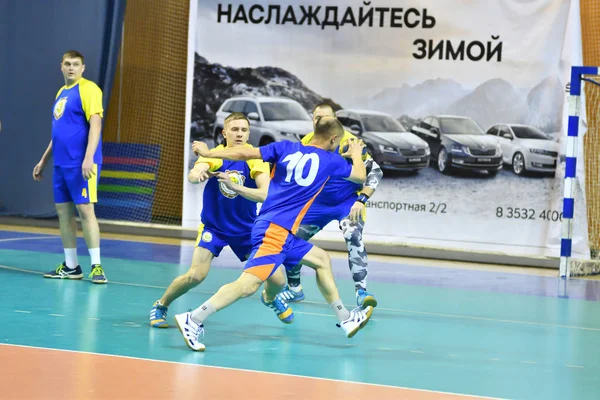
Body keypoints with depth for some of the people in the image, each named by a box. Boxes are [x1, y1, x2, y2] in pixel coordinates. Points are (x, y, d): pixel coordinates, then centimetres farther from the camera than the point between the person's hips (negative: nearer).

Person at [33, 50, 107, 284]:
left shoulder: (88, 90, -7)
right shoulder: (61, 92, 18)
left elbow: (95, 125, -16)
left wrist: (88, 158, -25)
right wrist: (44, 160, 26)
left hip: (80, 164, -8)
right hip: (61, 163, 8)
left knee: (85, 210, -9)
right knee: (63, 211, 7)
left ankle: (96, 266, -6)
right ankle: (71, 266, 13)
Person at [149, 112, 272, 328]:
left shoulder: (256, 159, -13)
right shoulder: (215, 155, -13)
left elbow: (266, 195, -27)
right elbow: (193, 175, -34)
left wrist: (235, 186, -42)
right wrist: (198, 174, -59)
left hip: (246, 228, 1)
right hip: (213, 227, -1)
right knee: (196, 275, -19)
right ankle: (160, 305, 7)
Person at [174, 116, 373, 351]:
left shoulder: (286, 147, 13)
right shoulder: (330, 160, 3)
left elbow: (245, 154, 4)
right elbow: (360, 175, 20)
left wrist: (209, 153, 10)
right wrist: (356, 154, 40)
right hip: (275, 231, -8)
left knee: (322, 260, 21)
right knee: (249, 284, -19)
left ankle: (345, 320, 27)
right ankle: (193, 320, -29)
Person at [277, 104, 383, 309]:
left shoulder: (348, 142, -21)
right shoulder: (306, 143, -7)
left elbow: (375, 171, -20)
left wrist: (362, 200, -29)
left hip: (348, 202, -5)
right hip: (318, 203, 5)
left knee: (353, 237, -31)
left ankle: (362, 292, -31)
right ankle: (294, 288, 25)